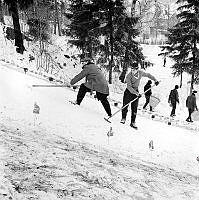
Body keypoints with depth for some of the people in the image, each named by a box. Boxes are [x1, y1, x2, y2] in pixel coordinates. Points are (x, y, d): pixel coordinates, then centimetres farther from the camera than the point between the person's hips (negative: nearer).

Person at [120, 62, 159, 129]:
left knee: (134, 108, 1)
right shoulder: (129, 76, -22)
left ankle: (133, 122, 8)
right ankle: (123, 118, 23)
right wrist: (137, 93, -33)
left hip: (136, 91, 3)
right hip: (128, 91, -3)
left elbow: (148, 75, 11)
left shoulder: (140, 73, -10)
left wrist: (155, 80, 11)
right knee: (125, 106, -1)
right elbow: (129, 87, -26)